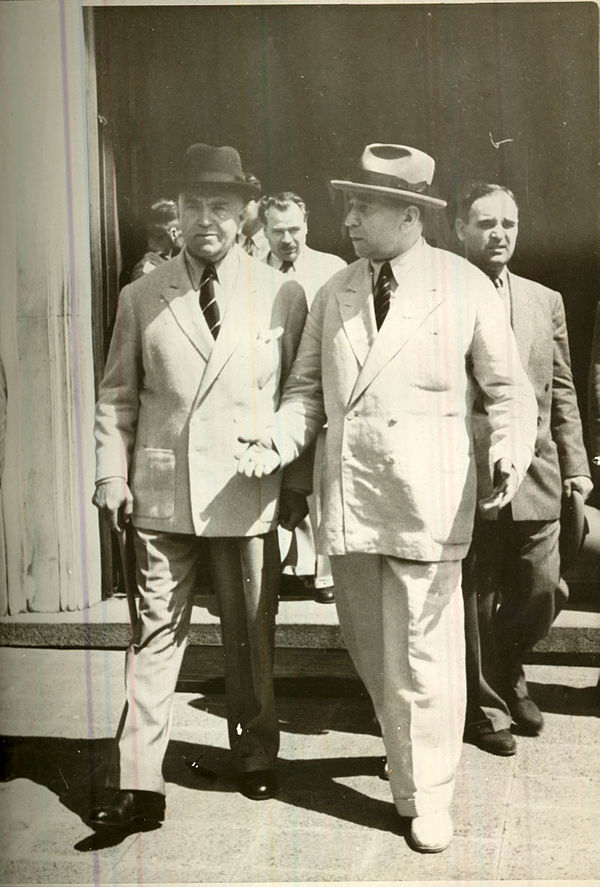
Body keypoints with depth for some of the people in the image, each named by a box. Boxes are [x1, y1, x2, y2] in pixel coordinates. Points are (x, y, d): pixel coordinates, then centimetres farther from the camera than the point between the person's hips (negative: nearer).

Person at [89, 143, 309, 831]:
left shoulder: (282, 295, 4)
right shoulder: (141, 297, 7)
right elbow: (117, 395, 9)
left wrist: (298, 481, 3)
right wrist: (112, 475, 0)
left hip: (249, 494, 0)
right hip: (161, 491, 1)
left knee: (251, 632, 11)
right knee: (156, 630, 3)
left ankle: (255, 757, 31)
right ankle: (137, 783, 11)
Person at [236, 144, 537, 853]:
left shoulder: (465, 287, 0)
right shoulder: (332, 295, 11)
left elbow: (507, 387, 4)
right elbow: (307, 388, 15)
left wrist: (510, 452, -13)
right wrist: (278, 441, -4)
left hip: (428, 501, -4)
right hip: (348, 497, 5)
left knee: (422, 652, 0)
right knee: (371, 650, 17)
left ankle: (427, 798, 20)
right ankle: (408, 761, 42)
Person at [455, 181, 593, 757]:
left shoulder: (545, 301, 12)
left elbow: (561, 392, 13)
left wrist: (575, 464, 8)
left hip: (535, 476, 4)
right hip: (467, 477, -4)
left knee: (541, 593, 9)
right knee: (476, 599, 7)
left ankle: (506, 674, 38)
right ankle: (484, 705, 27)